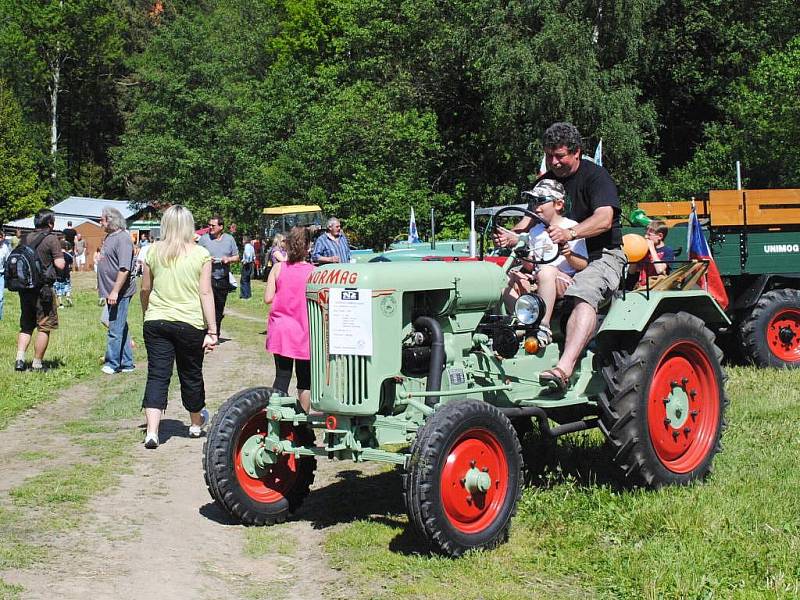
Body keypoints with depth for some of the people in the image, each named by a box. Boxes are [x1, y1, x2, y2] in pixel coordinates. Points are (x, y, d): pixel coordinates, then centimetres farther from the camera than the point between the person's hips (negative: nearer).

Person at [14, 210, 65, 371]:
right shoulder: (51, 239, -9)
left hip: (24, 289, 6)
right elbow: (60, 264, -13)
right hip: (43, 289, -6)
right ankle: (37, 364, 6)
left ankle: (20, 358, 2)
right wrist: (60, 256, 7)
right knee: (44, 327, 4)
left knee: (26, 326, 16)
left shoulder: (24, 239, 9)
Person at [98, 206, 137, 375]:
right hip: (111, 292, 10)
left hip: (120, 293, -10)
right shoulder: (110, 236, 14)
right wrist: (102, 287, 23)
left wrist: (115, 291, -24)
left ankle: (112, 364, 5)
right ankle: (126, 363, 21)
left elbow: (124, 269, -23)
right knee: (121, 328, 14)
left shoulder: (123, 239, -17)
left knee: (115, 330, -3)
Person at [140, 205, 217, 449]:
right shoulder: (201, 254, -4)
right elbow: (205, 293, -8)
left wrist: (146, 315, 26)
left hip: (156, 321, 1)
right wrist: (212, 330, -6)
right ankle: (196, 424, 34)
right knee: (191, 375, 14)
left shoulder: (153, 251, 2)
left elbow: (145, 289, 9)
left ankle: (151, 431, -10)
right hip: (190, 323, -1)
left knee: (157, 376, 2)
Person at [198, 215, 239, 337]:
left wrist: (228, 259, -8)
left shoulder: (229, 239, 8)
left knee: (219, 309, 11)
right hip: (208, 278, -3)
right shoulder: (204, 238, 1)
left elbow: (237, 257, 12)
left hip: (223, 279, 3)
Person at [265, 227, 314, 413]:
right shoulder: (312, 271, -11)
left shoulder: (278, 268, -4)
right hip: (304, 331, -2)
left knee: (282, 377, 8)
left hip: (280, 329, 2)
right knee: (305, 380, 11)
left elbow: (268, 298, -5)